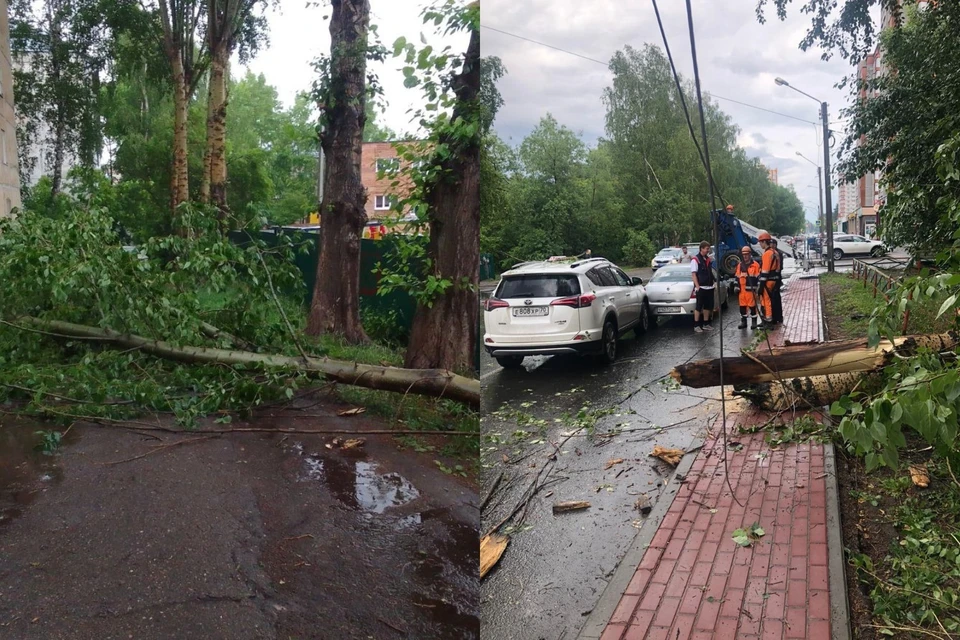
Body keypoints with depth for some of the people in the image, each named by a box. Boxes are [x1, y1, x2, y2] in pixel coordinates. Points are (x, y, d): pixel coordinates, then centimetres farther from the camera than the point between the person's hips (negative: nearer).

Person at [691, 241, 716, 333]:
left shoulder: (708, 259, 13)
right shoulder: (695, 260, -9)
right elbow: (693, 274, -13)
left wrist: (714, 281, 12)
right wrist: (697, 287, -18)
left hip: (709, 287, 7)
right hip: (701, 288, -7)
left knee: (708, 306, 12)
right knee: (699, 307, -3)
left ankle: (706, 324, 21)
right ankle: (696, 325, 3)